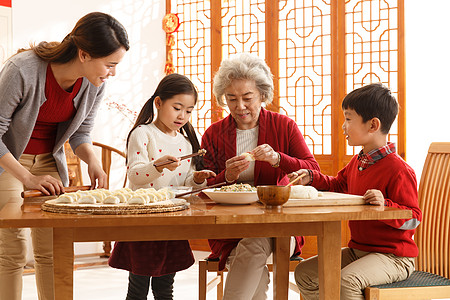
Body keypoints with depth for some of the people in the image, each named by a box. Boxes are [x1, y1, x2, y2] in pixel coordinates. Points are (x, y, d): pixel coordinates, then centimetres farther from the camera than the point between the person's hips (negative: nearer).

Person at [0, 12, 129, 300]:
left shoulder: (95, 84, -13)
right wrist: (28, 178, -27)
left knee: (52, 249, 2)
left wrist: (92, 160, -17)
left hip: (49, 159, 5)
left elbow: (80, 132, 3)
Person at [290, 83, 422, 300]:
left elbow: (414, 219, -18)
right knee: (304, 273, 5)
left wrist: (385, 205, -34)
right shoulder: (357, 162, 10)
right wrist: (312, 178, 16)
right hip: (357, 249, 9)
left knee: (346, 281, -34)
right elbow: (339, 185, 30)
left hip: (393, 257, -9)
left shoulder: (398, 170, -19)